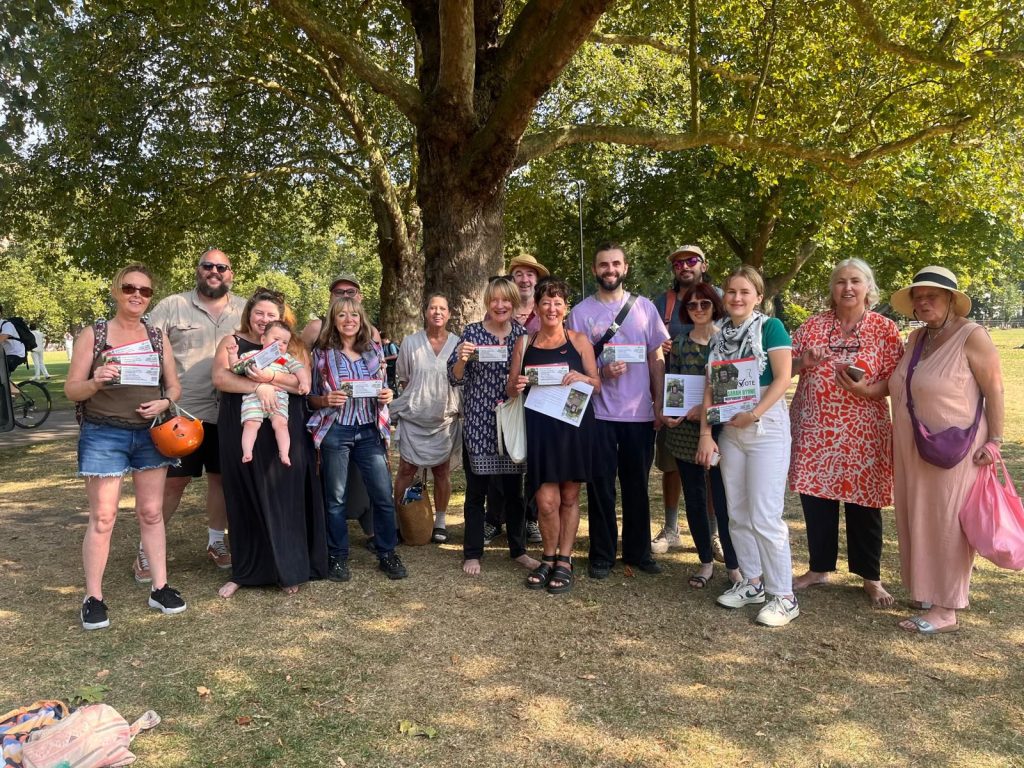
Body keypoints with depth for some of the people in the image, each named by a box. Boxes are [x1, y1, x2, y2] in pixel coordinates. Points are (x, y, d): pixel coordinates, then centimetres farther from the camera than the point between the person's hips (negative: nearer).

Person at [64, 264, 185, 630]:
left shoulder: (158, 336, 7)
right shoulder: (93, 334, -3)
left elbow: (174, 385, 10)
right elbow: (71, 389, -4)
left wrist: (164, 402, -11)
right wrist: (95, 382, -25)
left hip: (150, 434, 3)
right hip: (104, 435, -3)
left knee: (151, 513, 9)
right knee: (102, 517, -1)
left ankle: (160, 588, 16)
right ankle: (93, 597, 10)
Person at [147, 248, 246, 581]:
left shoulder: (245, 310, 8)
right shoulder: (171, 306, 0)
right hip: (182, 412, -3)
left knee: (222, 477, 12)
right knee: (172, 481, 3)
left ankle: (216, 541, 30)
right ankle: (148, 549, 19)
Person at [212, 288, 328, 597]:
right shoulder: (232, 342, 9)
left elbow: (304, 383, -3)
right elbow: (220, 378, -7)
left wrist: (270, 377, -18)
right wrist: (257, 386, -19)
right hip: (243, 433, 0)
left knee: (285, 499, 1)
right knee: (245, 500, 5)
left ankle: (289, 571, 12)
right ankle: (245, 572, 18)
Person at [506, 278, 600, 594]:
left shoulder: (579, 340, 6)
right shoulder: (525, 343, 9)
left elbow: (598, 385, 7)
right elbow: (511, 390, 12)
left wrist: (582, 378, -14)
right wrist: (517, 386, -11)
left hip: (574, 425, 0)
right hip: (540, 427, 0)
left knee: (569, 496, 7)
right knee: (547, 500, -4)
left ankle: (564, 561, 20)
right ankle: (548, 558, 19)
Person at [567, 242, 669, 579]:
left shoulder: (644, 307, 7)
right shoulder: (581, 312, 2)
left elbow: (657, 358, 8)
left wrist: (659, 404, 3)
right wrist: (601, 372, -17)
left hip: (640, 413, 2)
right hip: (598, 413, -1)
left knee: (637, 486, 11)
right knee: (601, 486, 4)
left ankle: (638, 551, 26)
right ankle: (602, 555, 17)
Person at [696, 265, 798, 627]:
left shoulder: (770, 328, -5)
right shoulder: (719, 336, 11)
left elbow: (783, 377, -13)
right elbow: (710, 388, 8)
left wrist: (754, 414, -20)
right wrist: (705, 434, 1)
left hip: (766, 429, -6)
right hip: (730, 431, 6)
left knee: (765, 516, -8)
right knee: (738, 514, 11)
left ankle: (784, 596, 4)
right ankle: (752, 582, 25)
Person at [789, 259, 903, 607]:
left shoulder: (885, 329, 0)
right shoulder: (813, 325, 7)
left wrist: (866, 390, -21)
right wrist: (804, 361, -13)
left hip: (861, 431, -2)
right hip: (813, 428, 3)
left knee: (863, 503, 6)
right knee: (815, 499, 10)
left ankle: (870, 577, 23)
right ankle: (819, 568, 27)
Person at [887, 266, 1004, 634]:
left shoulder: (972, 336, -11)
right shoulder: (916, 338, 10)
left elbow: (994, 389, -11)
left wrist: (994, 440, -15)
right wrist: (899, 435, 19)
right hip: (913, 451, 7)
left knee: (947, 523, -2)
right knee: (918, 521, 12)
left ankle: (945, 610, 6)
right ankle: (929, 590, 26)